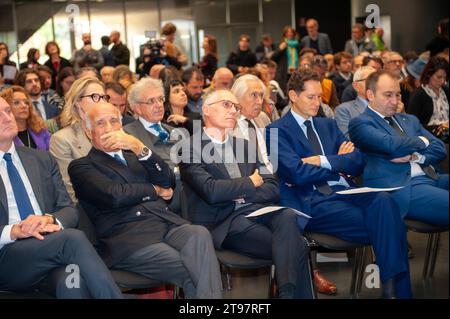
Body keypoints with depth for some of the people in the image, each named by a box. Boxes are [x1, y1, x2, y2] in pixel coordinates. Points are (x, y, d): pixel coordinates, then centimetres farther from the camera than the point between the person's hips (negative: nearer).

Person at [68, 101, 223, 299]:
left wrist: (138, 147, -3)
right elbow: (115, 195, -7)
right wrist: (154, 190, 8)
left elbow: (168, 182, 10)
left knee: (199, 234, -31)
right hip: (126, 235, -4)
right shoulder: (81, 166, 12)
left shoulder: (134, 156, 28)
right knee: (189, 270, -30)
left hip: (166, 223, 5)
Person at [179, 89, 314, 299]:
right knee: (297, 246, -26)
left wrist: (239, 194, -6)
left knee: (286, 217, -31)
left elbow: (273, 188, 13)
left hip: (256, 209, 5)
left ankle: (288, 292, -35)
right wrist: (250, 183, -1)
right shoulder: (191, 148, 1)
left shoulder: (243, 145, 21)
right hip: (223, 222, -5)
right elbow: (211, 191, -15)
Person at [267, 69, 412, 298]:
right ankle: (394, 287, -15)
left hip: (344, 192, 6)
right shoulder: (277, 131, 4)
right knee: (381, 225, -28)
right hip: (310, 202, -6)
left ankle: (396, 286, -27)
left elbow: (357, 161, 12)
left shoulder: (328, 125, 24)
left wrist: (324, 161, -5)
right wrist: (338, 163, 0)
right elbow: (298, 174, -11)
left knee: (383, 200, -28)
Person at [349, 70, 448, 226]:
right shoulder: (360, 123, 2)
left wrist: (415, 156, -4)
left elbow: (440, 149, 19)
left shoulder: (410, 120, 26)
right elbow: (392, 145, -14)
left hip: (433, 178, 8)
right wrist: (422, 141, 5)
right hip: (402, 187, -8)